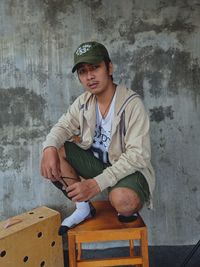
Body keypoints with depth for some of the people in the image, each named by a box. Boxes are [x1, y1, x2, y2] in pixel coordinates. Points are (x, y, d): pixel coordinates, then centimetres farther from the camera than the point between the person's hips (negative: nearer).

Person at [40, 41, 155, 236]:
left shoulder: (132, 104, -21)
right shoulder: (83, 101, 0)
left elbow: (138, 155, -26)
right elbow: (63, 126, 4)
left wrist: (97, 183, -34)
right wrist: (49, 148, -22)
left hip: (129, 168, -6)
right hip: (96, 162, 7)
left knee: (122, 200, -38)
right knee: (53, 151, -10)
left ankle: (129, 208, 1)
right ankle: (83, 207, 0)